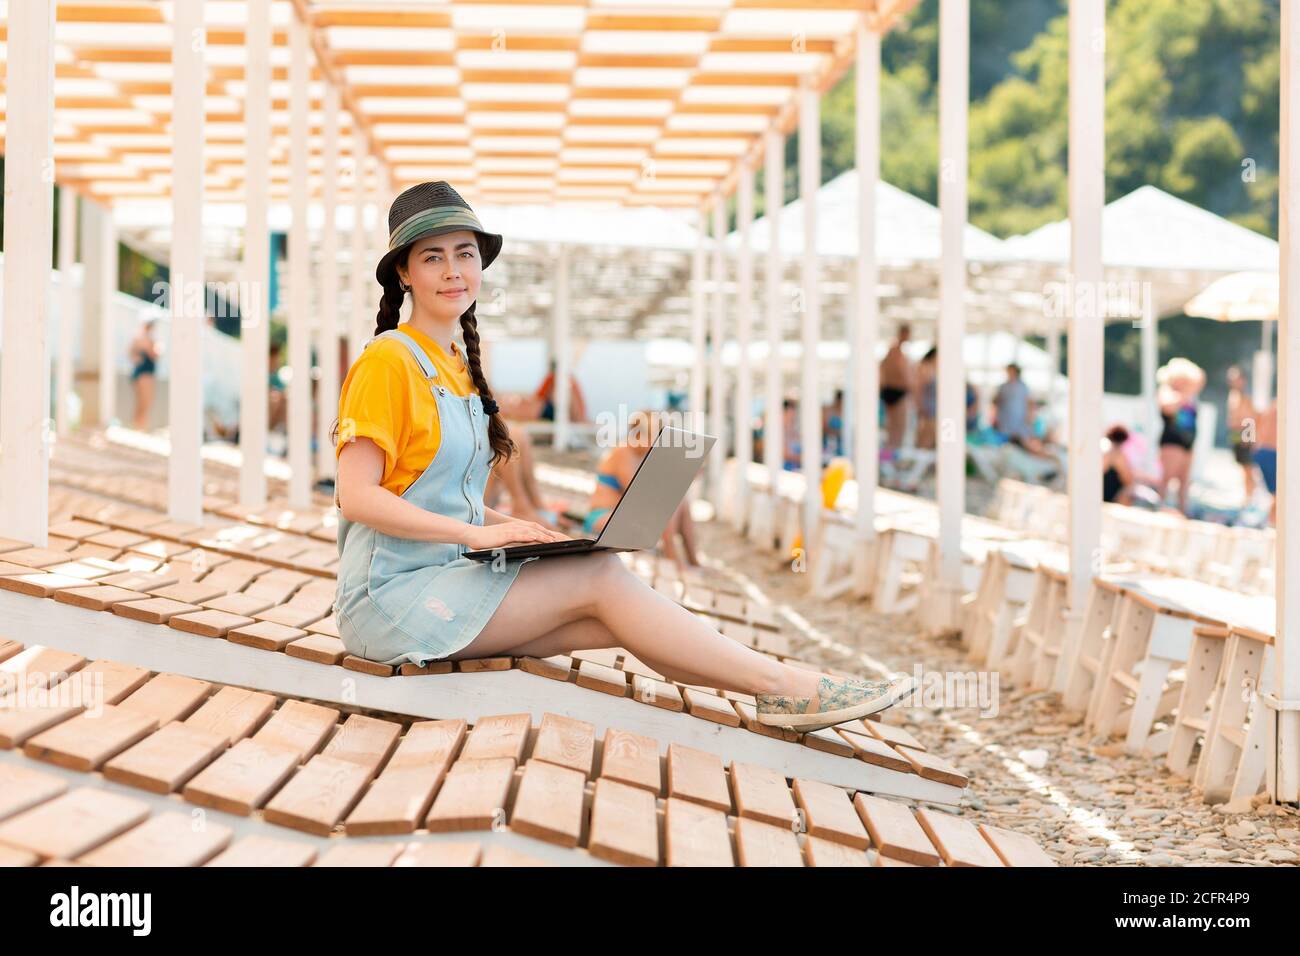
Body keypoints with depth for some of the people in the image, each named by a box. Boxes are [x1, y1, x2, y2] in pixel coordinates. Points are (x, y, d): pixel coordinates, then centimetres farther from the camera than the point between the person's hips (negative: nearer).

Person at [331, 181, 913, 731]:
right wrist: (476, 533, -22)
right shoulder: (388, 362, -10)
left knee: (614, 620, -11)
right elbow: (357, 497, -17)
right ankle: (788, 687, -15)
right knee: (600, 577, -17)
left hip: (443, 582, 8)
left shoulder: (455, 367, 17)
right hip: (392, 595, -8)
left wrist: (517, 528, 4)